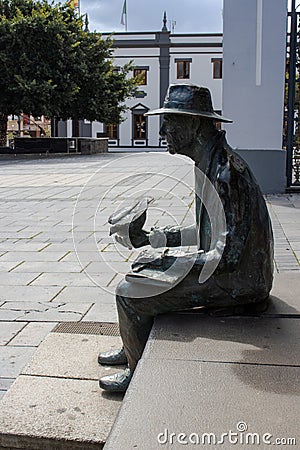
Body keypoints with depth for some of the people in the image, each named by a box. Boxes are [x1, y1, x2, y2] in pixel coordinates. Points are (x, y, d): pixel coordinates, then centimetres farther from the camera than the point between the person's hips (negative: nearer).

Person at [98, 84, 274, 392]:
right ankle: (131, 349, 34)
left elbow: (228, 254, -29)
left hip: (237, 282, -10)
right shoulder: (208, 164, 8)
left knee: (130, 293, -11)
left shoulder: (227, 173, -26)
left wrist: (174, 263, -18)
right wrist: (151, 239, 8)